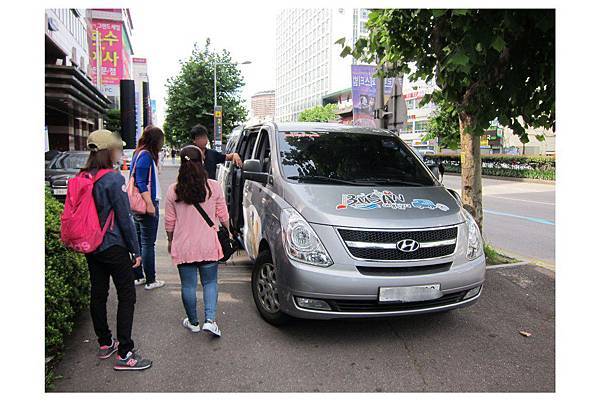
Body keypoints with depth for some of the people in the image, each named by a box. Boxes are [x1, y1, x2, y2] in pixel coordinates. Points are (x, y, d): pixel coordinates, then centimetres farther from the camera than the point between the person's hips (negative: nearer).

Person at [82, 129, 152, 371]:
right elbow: (124, 218, -15)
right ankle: (124, 354, 2)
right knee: (127, 296, 0)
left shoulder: (83, 178, 4)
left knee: (98, 294, 16)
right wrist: (136, 250, -8)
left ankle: (105, 344, 30)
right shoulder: (114, 179, -17)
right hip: (113, 247, -8)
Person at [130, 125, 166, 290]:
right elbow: (141, 183, -21)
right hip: (146, 203, -10)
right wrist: (149, 204, -22)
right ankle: (150, 281, 5)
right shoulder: (146, 155, -14)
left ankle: (138, 276, 24)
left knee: (138, 242, 14)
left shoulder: (139, 154, 15)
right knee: (148, 244, -3)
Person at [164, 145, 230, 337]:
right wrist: (228, 230, 17)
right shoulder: (213, 186, -8)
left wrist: (170, 241, 16)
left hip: (183, 246, 1)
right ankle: (210, 320, 3)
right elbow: (223, 216, -1)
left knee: (188, 285, 13)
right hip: (208, 245, 0)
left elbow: (170, 221, 1)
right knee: (210, 283, 15)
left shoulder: (173, 190, -6)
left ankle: (193, 322, 26)